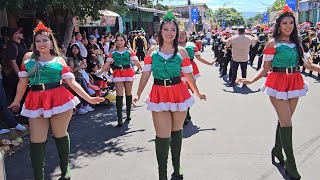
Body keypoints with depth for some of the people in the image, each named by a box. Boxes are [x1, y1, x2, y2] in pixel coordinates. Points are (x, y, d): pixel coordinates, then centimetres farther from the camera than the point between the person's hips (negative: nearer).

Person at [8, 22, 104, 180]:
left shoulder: (59, 61, 3)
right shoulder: (28, 61, 9)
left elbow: (72, 82, 1)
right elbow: (22, 83, 17)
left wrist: (89, 98, -4)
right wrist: (16, 102, 23)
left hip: (59, 100, -2)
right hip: (36, 102, 2)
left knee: (60, 136, 11)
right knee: (36, 141, 2)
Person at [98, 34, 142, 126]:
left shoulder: (129, 52, 1)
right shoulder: (113, 53, 4)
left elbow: (136, 62, -3)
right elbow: (107, 64, 2)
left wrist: (143, 69, -11)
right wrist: (100, 73, -3)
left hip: (128, 73, 0)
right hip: (118, 74, 0)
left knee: (128, 93, 11)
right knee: (119, 95, -6)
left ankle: (128, 113, 26)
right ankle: (119, 118, -8)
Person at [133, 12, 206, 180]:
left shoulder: (181, 52, -1)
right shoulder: (152, 51, 0)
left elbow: (188, 75, 7)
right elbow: (145, 74, 4)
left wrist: (197, 93, 14)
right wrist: (138, 94, 3)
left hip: (179, 93, 1)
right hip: (159, 94, -1)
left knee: (176, 132, 15)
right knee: (163, 136, -3)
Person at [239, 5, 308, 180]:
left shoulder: (296, 43, 11)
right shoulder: (273, 43, -5)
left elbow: (304, 63, 16)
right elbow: (265, 67, -4)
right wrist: (252, 80, -14)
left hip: (294, 82, 6)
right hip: (278, 82, -6)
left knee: (284, 120, 14)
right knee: (287, 122, -6)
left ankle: (277, 150, 34)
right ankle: (290, 164, 3)